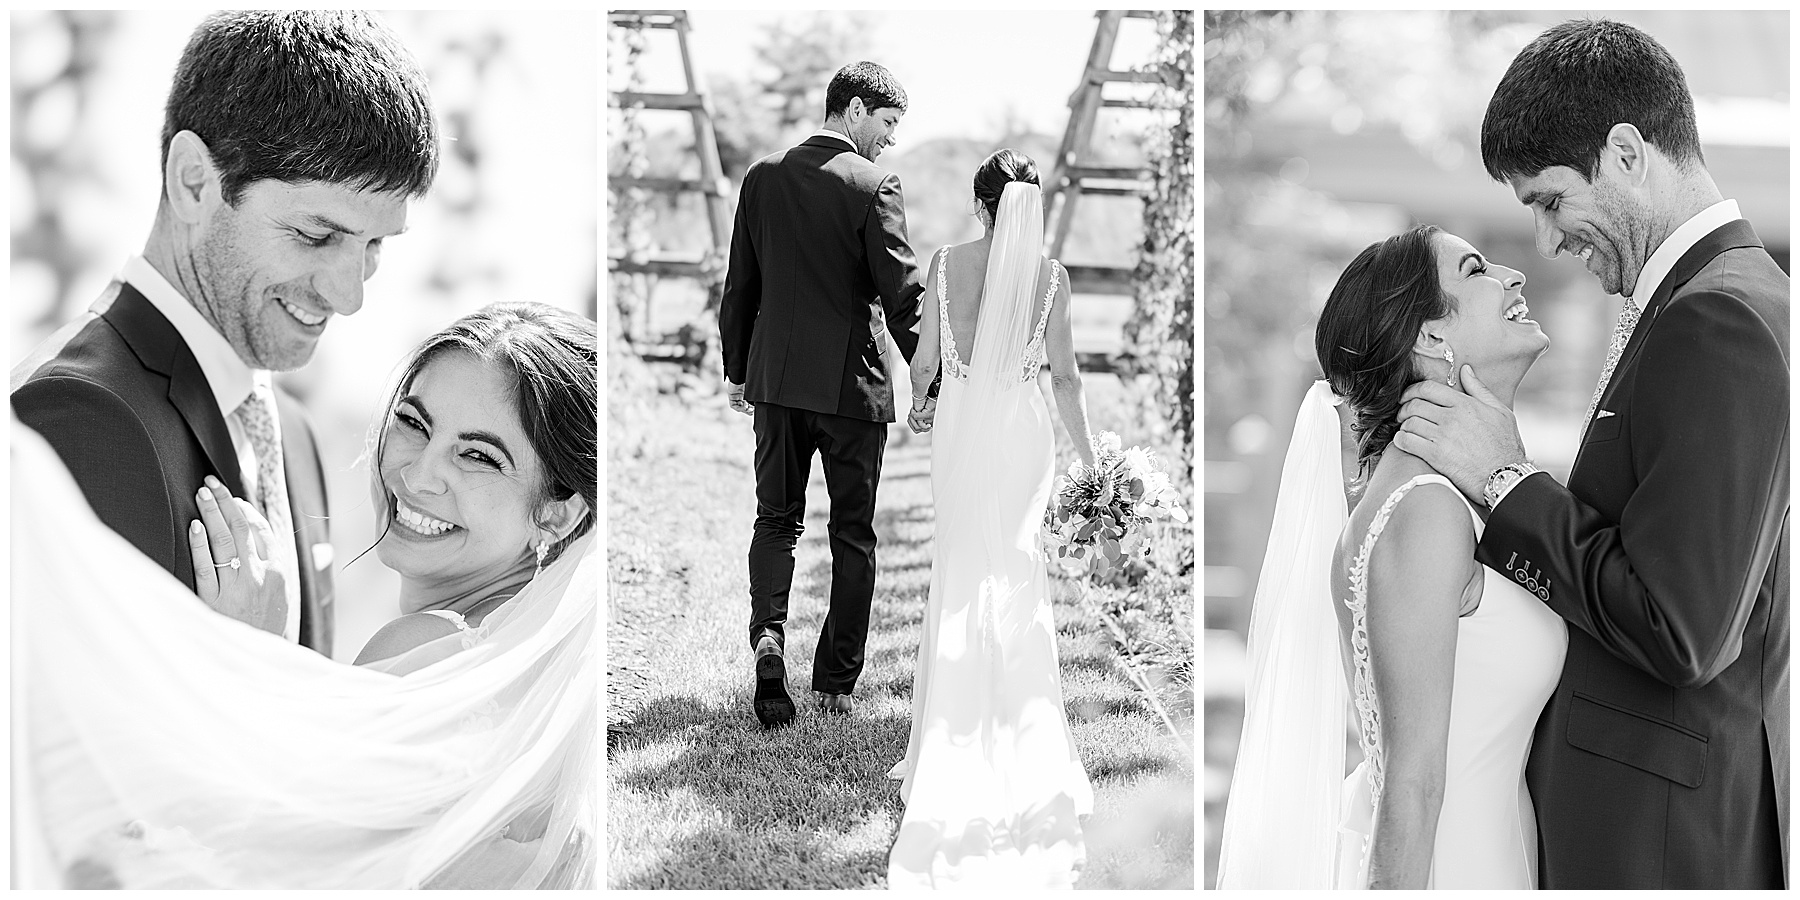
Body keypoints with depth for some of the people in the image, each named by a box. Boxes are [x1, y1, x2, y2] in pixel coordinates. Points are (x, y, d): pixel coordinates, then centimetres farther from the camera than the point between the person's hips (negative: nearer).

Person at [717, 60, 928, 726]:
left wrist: (736, 370, 19)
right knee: (852, 533, 8)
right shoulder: (873, 186, -11)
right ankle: (836, 683, 12)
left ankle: (769, 635, -11)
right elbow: (902, 295, -13)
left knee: (776, 519, 14)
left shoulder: (763, 176, 4)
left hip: (776, 378, 4)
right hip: (851, 384, -4)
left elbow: (739, 286, 9)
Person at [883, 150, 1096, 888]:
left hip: (962, 424, 0)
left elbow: (925, 359, -3)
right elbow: (1064, 375, -5)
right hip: (1023, 427, 0)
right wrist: (1087, 457, 3)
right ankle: (1017, 728, 19)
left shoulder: (946, 263, -7)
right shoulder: (1050, 273, -6)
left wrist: (919, 404, 19)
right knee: (1015, 571, 14)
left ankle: (959, 735, 15)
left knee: (961, 575, 11)